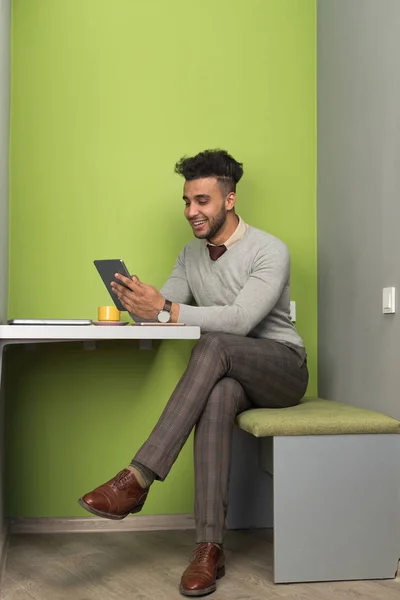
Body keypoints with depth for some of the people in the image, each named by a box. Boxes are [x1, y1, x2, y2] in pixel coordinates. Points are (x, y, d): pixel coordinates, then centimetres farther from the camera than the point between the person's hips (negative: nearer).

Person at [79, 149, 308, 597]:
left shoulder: (270, 251, -12)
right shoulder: (191, 254, 11)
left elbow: (240, 320, -26)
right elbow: (166, 306, 3)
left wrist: (166, 311, -32)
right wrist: (139, 304, -22)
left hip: (282, 367, -4)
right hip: (231, 374, 4)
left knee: (214, 345, -36)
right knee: (217, 397, -35)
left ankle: (138, 478, -41)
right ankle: (209, 547, -36)